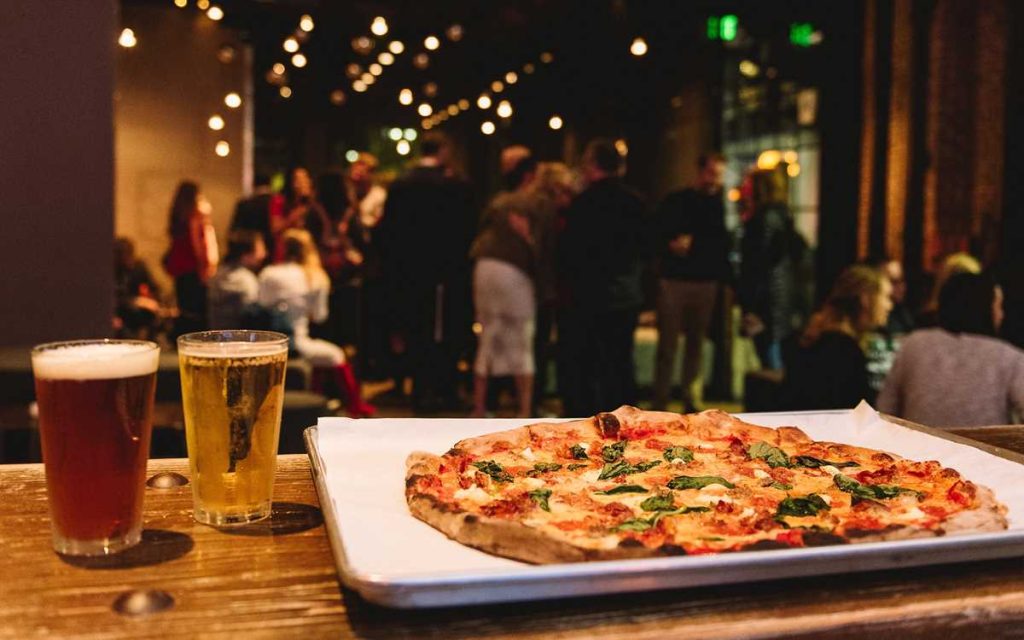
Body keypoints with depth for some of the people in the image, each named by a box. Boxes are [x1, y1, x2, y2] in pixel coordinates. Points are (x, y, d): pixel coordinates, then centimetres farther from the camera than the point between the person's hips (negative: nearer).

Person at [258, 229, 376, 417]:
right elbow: (319, 316, 2)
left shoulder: (267, 274, -3)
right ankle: (355, 405, 30)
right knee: (336, 355, 19)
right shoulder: (316, 278, -5)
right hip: (294, 345, -3)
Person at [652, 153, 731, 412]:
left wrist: (725, 278, 2)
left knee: (696, 343, 6)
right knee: (668, 344, -3)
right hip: (674, 281, -3)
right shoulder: (675, 201, 2)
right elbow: (656, 237, -2)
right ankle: (660, 402, 2)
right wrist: (671, 245, -21)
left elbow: (722, 245, 13)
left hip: (706, 284, 3)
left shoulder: (718, 206, 12)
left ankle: (689, 400, 14)